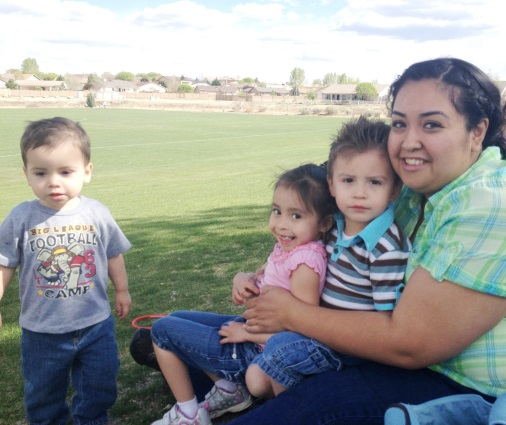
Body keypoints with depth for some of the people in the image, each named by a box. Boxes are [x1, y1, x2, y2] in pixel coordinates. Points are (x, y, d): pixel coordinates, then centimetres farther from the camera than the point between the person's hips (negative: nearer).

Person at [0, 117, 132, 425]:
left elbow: (114, 256, 3)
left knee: (99, 388, 18)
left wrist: (122, 291, 12)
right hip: (42, 331, 0)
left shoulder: (98, 214, -10)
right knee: (43, 394, 21)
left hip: (96, 325, 1)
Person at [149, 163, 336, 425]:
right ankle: (229, 390, 17)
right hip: (252, 326, 9)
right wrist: (242, 278, -11)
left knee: (162, 330, 0)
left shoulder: (305, 261, -27)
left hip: (257, 351, -9)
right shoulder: (287, 247, -2)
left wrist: (245, 332, -19)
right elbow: (260, 277, 12)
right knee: (175, 318, 21)